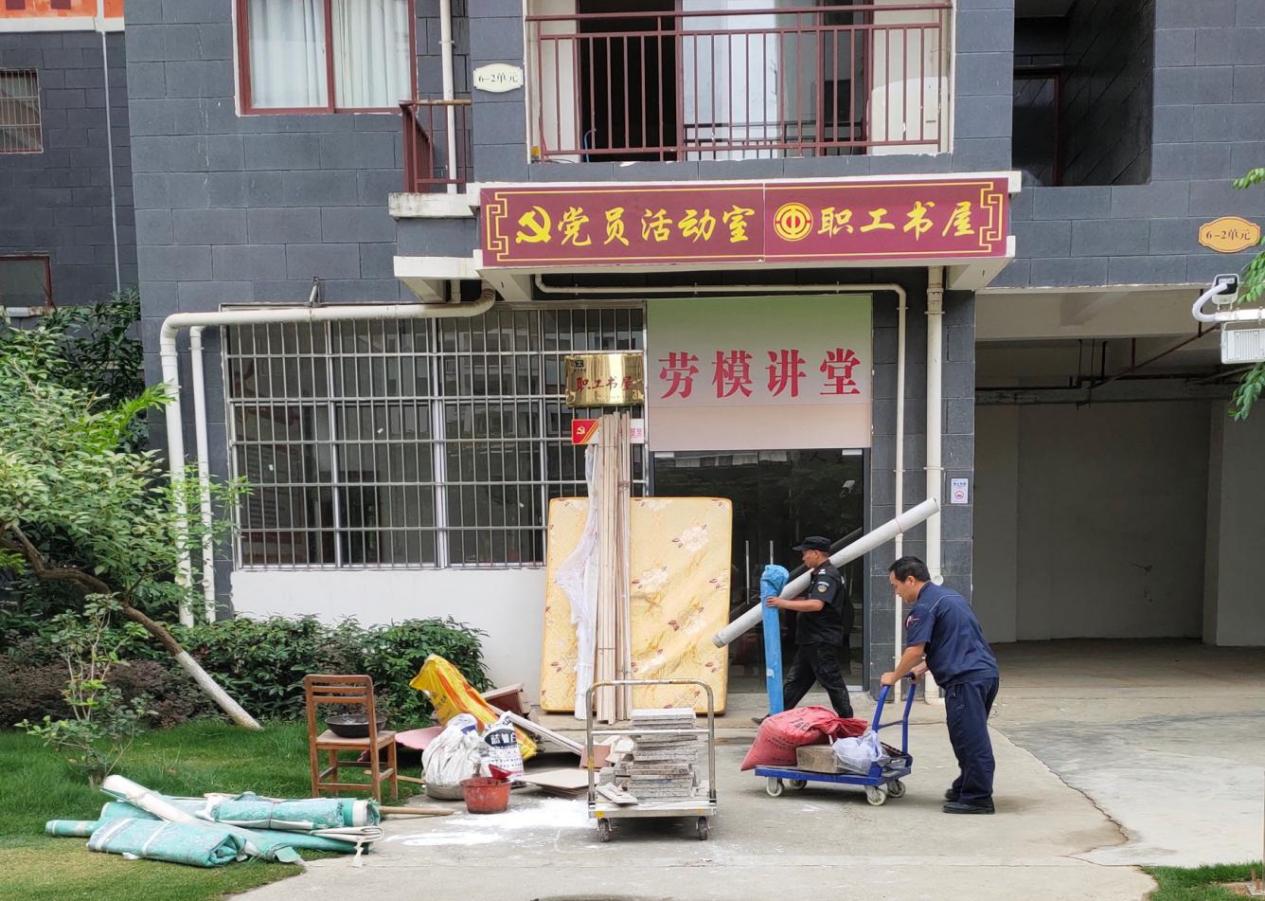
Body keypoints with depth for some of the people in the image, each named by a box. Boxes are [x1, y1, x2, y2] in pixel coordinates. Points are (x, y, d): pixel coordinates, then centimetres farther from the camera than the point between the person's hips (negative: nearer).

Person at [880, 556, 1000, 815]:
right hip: (987, 673, 10)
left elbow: (915, 651, -14)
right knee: (972, 738, 18)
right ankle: (966, 788, 27)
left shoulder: (924, 606, -10)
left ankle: (977, 798, 0)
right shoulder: (949, 596, 22)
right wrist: (923, 668, 30)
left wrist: (894, 676, 1)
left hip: (966, 679, -10)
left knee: (970, 740, -5)